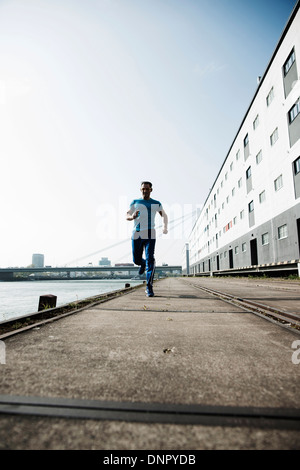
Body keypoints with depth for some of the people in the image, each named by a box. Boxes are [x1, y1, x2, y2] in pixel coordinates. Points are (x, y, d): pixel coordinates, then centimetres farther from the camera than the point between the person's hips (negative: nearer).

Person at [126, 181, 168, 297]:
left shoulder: (156, 204, 13)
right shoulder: (135, 202, 14)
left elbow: (164, 215, 26)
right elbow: (127, 216, 12)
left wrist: (165, 227, 8)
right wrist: (132, 217, -13)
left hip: (150, 235, -2)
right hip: (136, 234, 2)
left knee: (150, 259, -14)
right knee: (136, 260, 6)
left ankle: (149, 287, -10)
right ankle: (143, 263, 45)